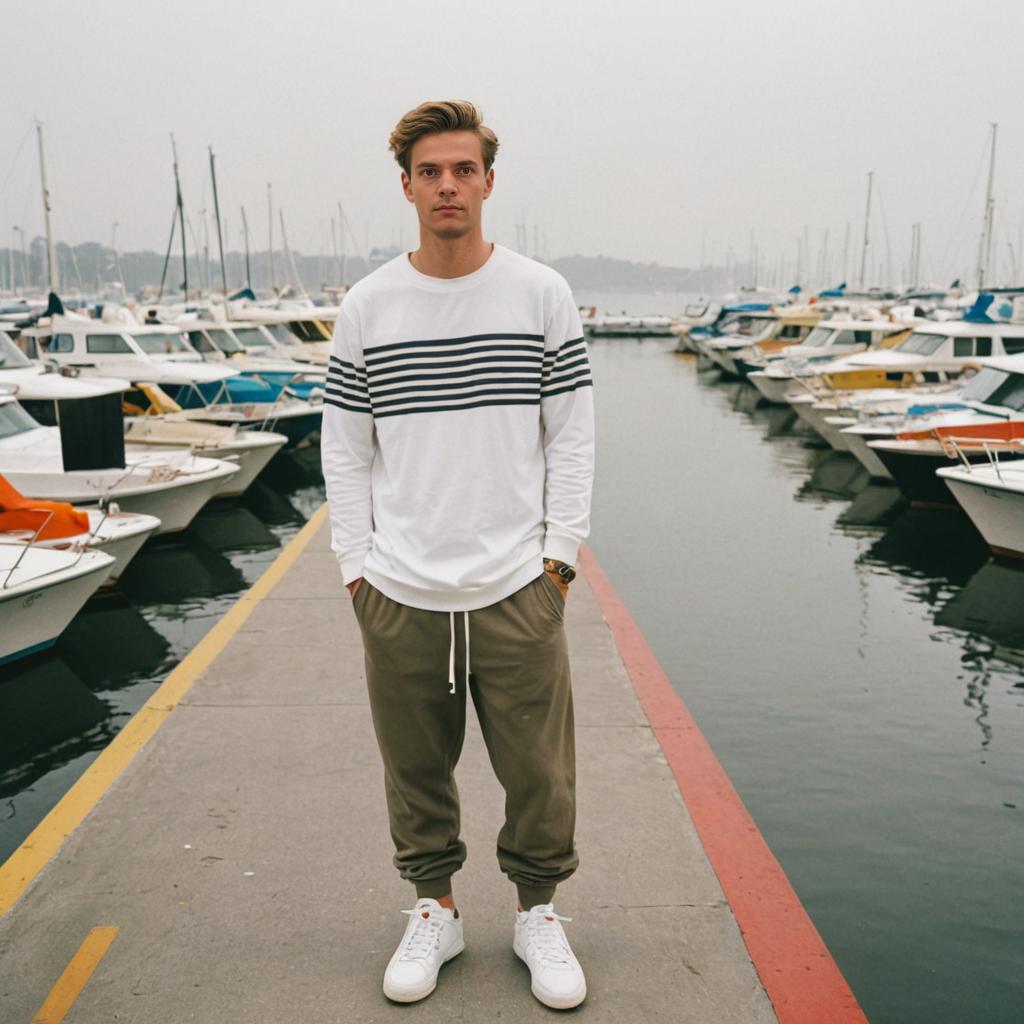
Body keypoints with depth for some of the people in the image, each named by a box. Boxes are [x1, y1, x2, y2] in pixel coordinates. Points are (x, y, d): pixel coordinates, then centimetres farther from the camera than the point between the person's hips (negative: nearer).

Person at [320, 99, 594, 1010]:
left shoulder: (543, 295, 2)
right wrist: (356, 566, 2)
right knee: (416, 769, 12)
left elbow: (573, 434, 3)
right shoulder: (367, 308, 4)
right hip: (399, 594, 1)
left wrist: (559, 556, -2)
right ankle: (435, 909, 33)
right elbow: (344, 446, 8)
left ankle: (538, 913, 30)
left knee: (540, 771, 7)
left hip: (517, 588, -1)